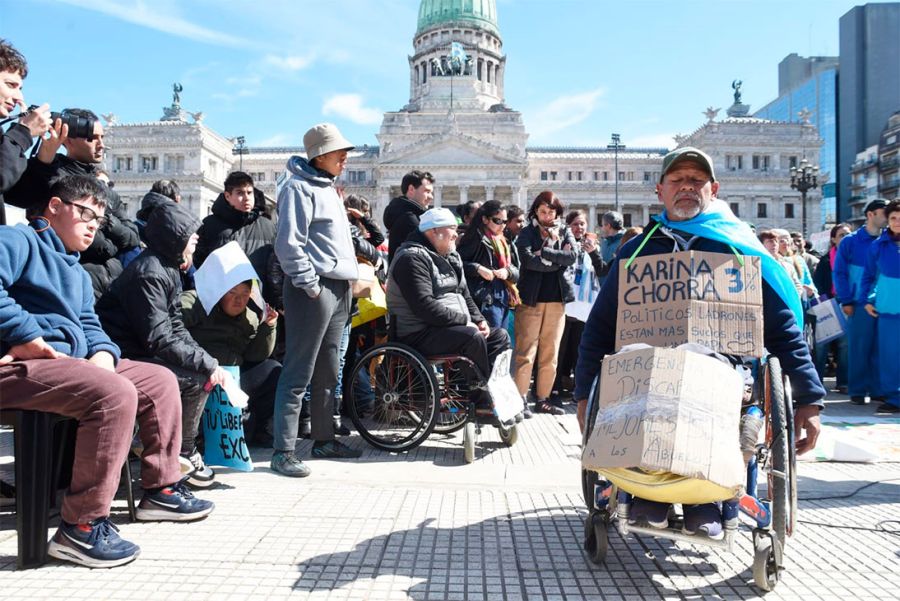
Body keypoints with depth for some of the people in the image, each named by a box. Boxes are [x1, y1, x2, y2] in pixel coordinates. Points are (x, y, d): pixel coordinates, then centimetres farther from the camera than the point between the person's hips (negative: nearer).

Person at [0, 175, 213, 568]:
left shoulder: (78, 273, 28)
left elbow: (89, 325, 21)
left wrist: (102, 353, 0)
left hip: (72, 361, 10)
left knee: (160, 380, 8)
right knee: (115, 393, -33)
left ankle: (161, 489, 15)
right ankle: (83, 526, -27)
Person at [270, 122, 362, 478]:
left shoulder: (327, 187, 21)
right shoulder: (299, 187, -8)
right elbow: (289, 244, -16)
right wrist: (310, 285, -18)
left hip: (339, 288, 9)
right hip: (314, 289, -9)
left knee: (327, 372, 14)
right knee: (299, 374, -7)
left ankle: (324, 439, 25)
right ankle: (283, 451, -2)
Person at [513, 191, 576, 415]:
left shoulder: (564, 232, 12)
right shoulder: (527, 233, 3)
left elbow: (572, 257, -6)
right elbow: (528, 260, -14)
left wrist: (544, 253, -12)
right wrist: (558, 259, -9)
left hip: (557, 300, 4)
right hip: (531, 299, -4)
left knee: (550, 354, 8)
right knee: (525, 353, -7)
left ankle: (542, 400, 16)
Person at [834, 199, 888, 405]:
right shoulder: (850, 242, 1)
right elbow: (839, 273, -1)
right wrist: (845, 301, -8)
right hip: (859, 304, -3)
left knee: (880, 348, 4)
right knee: (858, 347, 0)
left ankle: (877, 389, 14)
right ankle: (857, 391, 8)